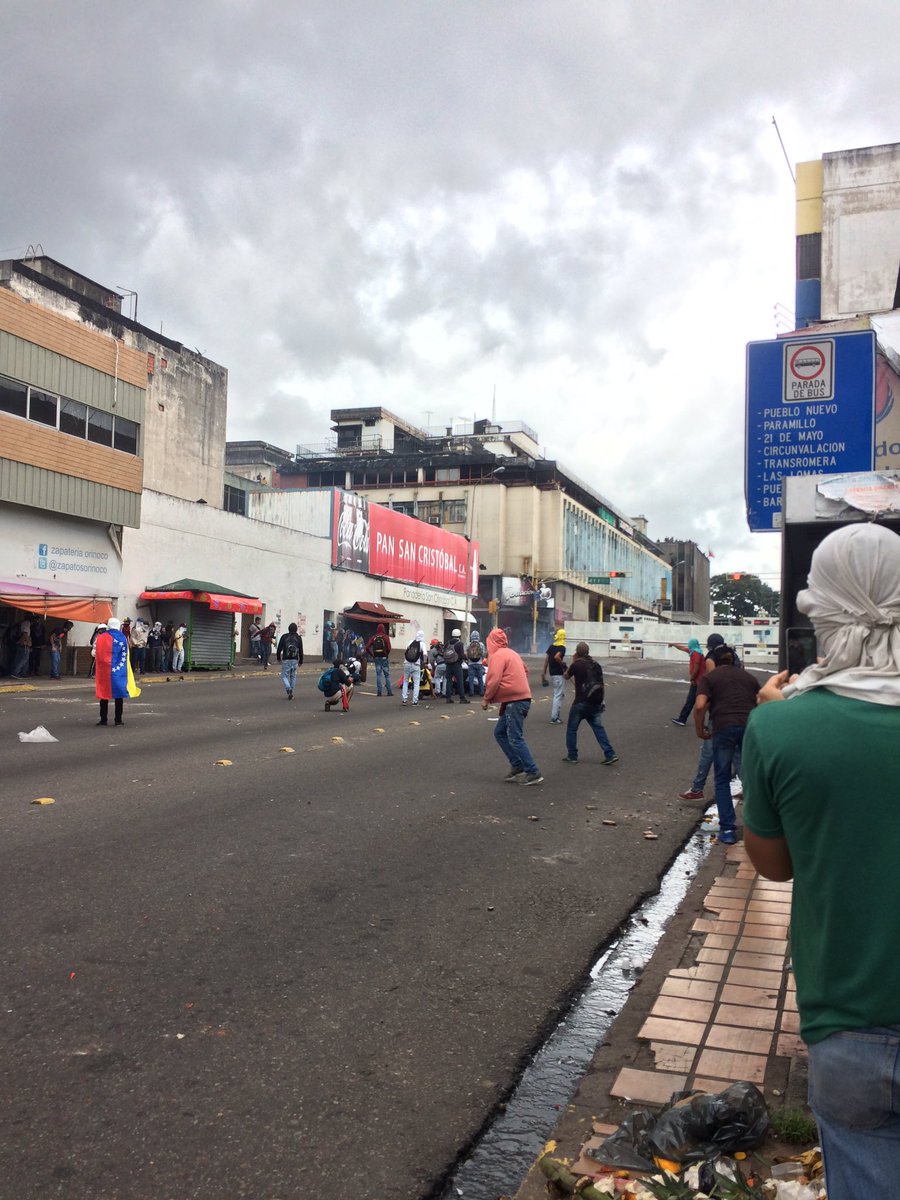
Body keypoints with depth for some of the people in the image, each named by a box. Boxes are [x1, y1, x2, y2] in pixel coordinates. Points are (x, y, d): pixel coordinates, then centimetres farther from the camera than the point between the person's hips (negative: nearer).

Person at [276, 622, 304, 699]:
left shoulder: (284, 637, -2)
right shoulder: (298, 638, 3)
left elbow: (279, 648, 1)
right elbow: (301, 651, 6)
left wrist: (278, 658, 16)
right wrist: (301, 661, 16)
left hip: (286, 660, -2)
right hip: (295, 660, 2)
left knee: (284, 676, 4)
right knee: (293, 676, 13)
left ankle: (288, 689, -21)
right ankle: (291, 693, 11)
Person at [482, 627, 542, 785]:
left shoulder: (498, 655, -11)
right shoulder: (511, 653, 18)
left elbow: (494, 680, -17)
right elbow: (525, 670, 29)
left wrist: (486, 699, -6)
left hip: (515, 701, -10)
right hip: (521, 698, 10)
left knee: (515, 739, -8)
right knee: (500, 732, 15)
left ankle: (533, 773, -9)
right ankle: (517, 766, 13)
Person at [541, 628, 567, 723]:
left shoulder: (551, 646, 9)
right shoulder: (562, 648, -13)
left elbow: (546, 659, 10)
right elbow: (556, 657, -31)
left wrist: (544, 672, 15)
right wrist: (563, 664, -14)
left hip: (552, 673, 8)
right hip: (559, 674, -8)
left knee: (556, 695, 18)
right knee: (558, 695, -2)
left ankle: (556, 716, 22)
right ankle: (554, 718, -2)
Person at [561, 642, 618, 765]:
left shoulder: (576, 665, -9)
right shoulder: (596, 665, 8)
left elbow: (566, 676, 10)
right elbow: (602, 686, 11)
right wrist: (601, 700, 20)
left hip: (581, 703, -5)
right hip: (595, 704, 5)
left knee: (571, 729, 9)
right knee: (599, 728, 9)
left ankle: (572, 756, 13)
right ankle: (610, 754, 0)